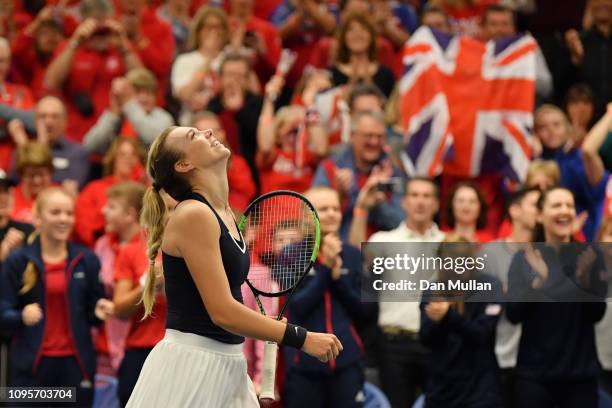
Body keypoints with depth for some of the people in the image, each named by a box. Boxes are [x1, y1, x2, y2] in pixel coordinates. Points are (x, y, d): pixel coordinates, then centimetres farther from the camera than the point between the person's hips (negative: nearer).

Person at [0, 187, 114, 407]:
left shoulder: (87, 260, 5)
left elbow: (93, 312, 12)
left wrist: (100, 311, -11)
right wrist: (22, 316, -24)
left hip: (76, 362, 3)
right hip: (33, 363, -2)